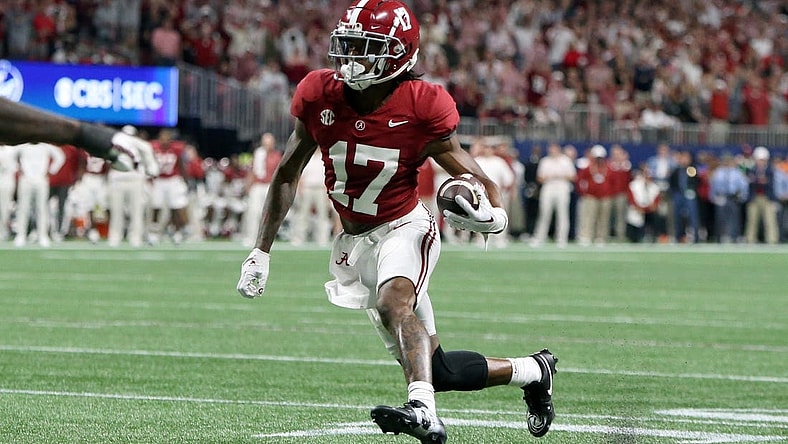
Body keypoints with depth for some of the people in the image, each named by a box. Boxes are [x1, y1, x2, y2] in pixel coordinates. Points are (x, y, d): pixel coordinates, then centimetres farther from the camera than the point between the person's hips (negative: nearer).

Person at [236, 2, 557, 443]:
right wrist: (261, 252, 6)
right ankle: (533, 370, 27)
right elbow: (287, 176, 7)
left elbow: (480, 181, -11)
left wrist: (494, 214, -35)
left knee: (393, 305, -38)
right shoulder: (320, 97, -7)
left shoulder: (421, 109, -17)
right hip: (356, 240, 5)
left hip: (405, 227, -5)